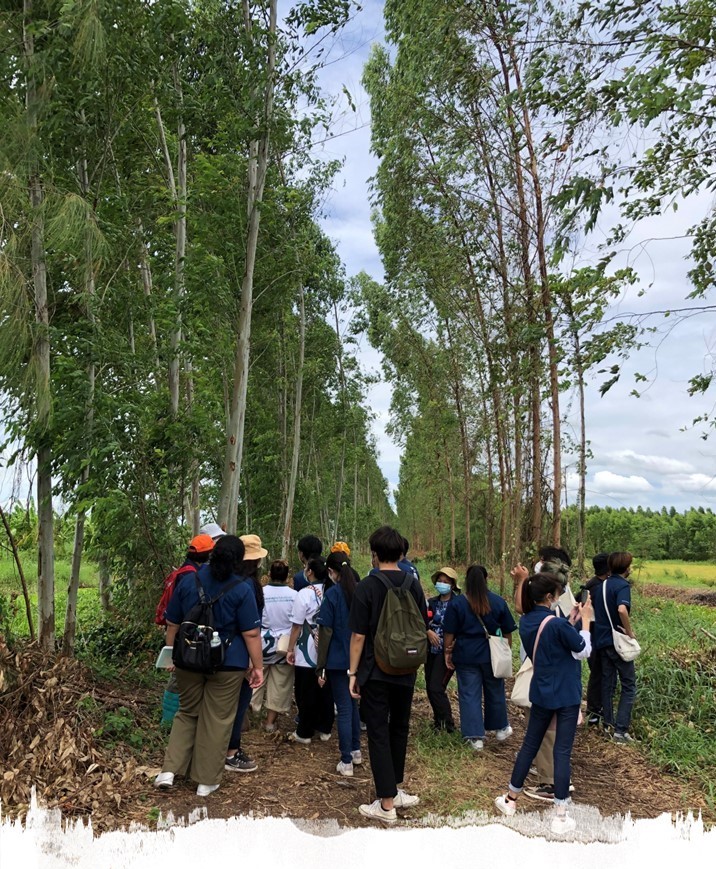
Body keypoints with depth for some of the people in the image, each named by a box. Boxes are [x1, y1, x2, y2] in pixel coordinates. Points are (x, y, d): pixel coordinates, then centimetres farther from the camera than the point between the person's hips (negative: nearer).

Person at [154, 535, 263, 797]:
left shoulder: (188, 582, 0)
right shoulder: (241, 590, -12)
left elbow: (172, 624, 7)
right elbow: (251, 634, -13)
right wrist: (258, 666, -4)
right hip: (227, 664, -3)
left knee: (187, 713, 21)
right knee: (217, 720, 9)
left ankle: (169, 770, 13)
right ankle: (206, 781, 18)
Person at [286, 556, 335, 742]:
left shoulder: (304, 593, -14)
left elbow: (297, 625, -11)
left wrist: (291, 649, -2)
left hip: (307, 652, -4)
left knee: (306, 693, 6)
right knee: (325, 690, 14)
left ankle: (304, 733, 16)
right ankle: (324, 729, 23)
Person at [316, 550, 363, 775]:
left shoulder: (332, 594, -13)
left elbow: (325, 632, -12)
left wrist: (321, 667, -7)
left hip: (338, 660, -5)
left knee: (344, 708, 0)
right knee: (353, 703, 21)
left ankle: (346, 762, 4)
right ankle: (356, 750, 31)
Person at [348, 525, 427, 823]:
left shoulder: (366, 587, -13)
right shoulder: (413, 584, 0)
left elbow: (358, 635, -13)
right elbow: (422, 628, 8)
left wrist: (353, 672, -5)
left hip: (375, 672, -4)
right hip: (406, 672, 5)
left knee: (378, 733, 3)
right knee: (399, 729, 19)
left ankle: (386, 804, 6)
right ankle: (395, 790, 30)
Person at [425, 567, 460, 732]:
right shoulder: (431, 602, 8)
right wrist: (428, 631, -16)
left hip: (447, 651, -5)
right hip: (431, 650, 5)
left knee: (436, 688, -10)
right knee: (430, 688, 10)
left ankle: (448, 724, 4)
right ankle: (439, 720, 28)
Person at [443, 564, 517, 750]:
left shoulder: (456, 603, -7)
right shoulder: (498, 602, -1)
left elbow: (449, 633, -7)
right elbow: (507, 631, 5)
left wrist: (448, 652, 4)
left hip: (466, 656, -2)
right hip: (492, 655, 2)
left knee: (469, 695, 5)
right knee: (495, 691, 19)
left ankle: (475, 737, 6)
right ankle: (500, 728, 36)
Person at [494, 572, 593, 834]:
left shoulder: (526, 622, -1)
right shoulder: (557, 624, -23)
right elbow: (583, 650, -10)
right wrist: (586, 620, -2)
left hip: (541, 694, 6)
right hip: (566, 695, -6)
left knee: (530, 744, 17)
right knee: (562, 751, 2)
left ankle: (510, 799, 28)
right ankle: (560, 816, 10)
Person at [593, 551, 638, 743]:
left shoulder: (601, 585, 8)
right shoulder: (622, 585, -15)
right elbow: (622, 610, -33)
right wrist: (630, 632, -20)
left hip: (602, 640, 7)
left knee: (607, 682, 16)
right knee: (629, 685, 3)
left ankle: (608, 723, 22)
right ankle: (621, 730, -2)